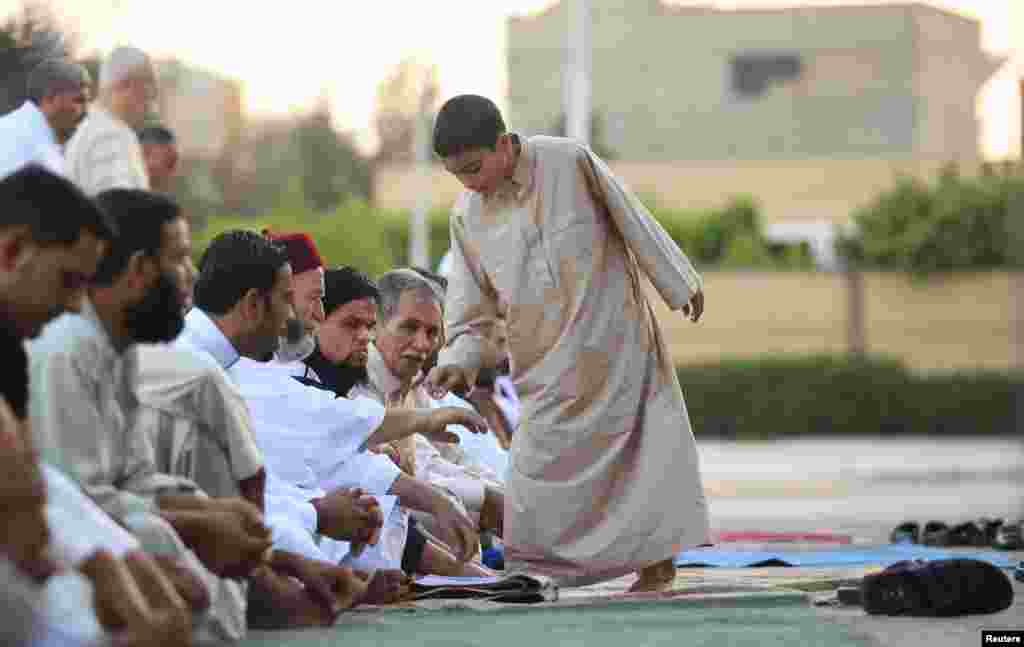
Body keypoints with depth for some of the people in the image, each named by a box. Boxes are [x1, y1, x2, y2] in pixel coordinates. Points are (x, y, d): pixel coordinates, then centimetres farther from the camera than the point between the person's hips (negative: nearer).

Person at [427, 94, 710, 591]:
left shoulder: (569, 163, -11)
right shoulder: (467, 216, 0)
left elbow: (633, 220, 0)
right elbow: (471, 303, 6)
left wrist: (679, 284, 8)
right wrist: (458, 359, -10)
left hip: (610, 337, -3)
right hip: (546, 360, 3)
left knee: (643, 441, 0)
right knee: (541, 454, -7)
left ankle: (657, 557, 10)